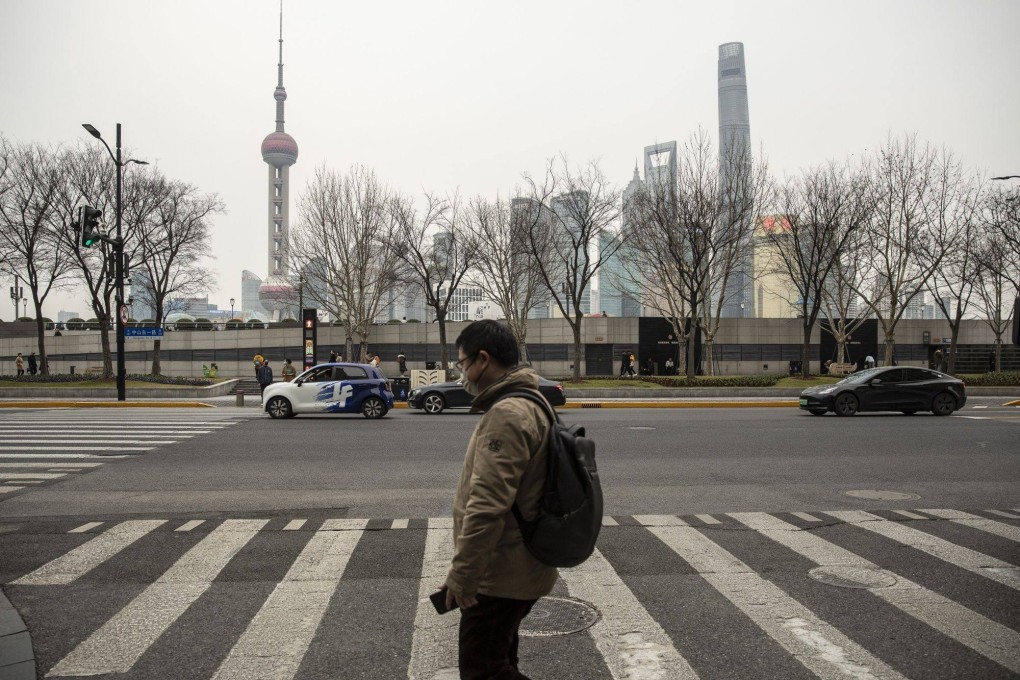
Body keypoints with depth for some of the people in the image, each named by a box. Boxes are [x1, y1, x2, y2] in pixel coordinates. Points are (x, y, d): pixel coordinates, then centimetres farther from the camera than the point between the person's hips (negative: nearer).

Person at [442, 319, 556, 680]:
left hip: (501, 573, -10)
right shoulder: (529, 403, 11)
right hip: (518, 566, 10)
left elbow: (486, 506, -29)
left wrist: (461, 574, -21)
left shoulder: (506, 415, -23)